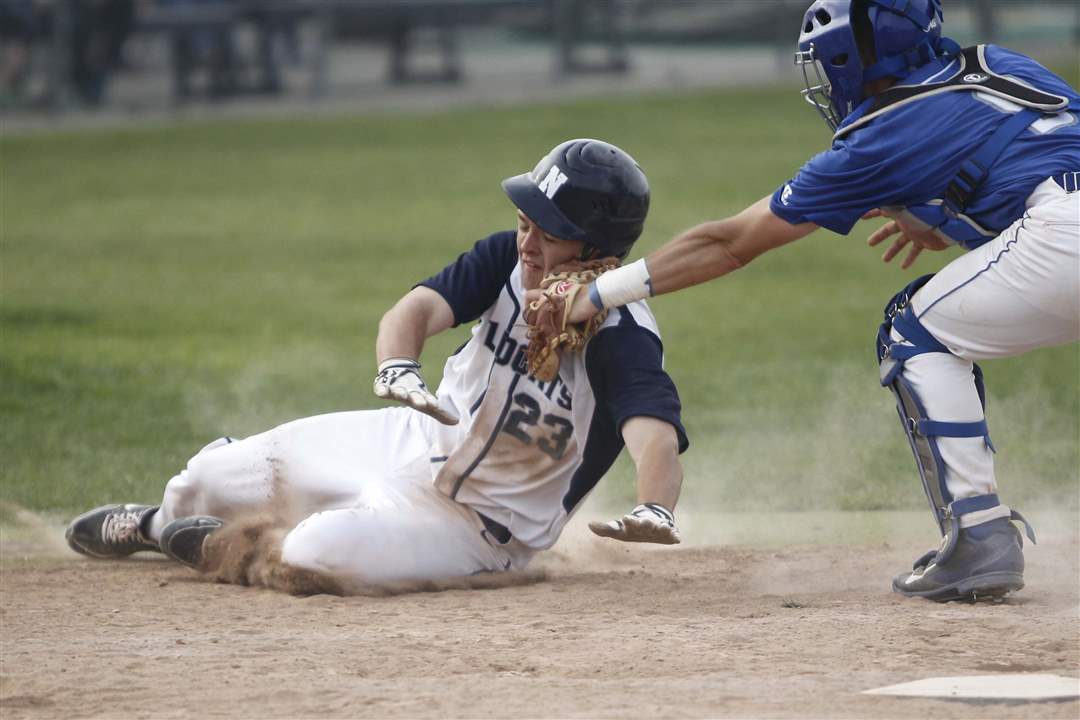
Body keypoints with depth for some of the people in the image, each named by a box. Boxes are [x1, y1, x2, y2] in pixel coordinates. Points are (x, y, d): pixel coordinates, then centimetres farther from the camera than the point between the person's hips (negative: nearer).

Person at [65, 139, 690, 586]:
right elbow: (415, 310, -27)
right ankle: (160, 523, 46)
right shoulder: (509, 260, -13)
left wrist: (654, 511, -70)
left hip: (476, 526, -6)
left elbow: (657, 435, -46)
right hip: (414, 443, 6)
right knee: (209, 478, 8)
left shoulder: (622, 339, -29)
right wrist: (399, 369, -51)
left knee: (320, 553, -30)